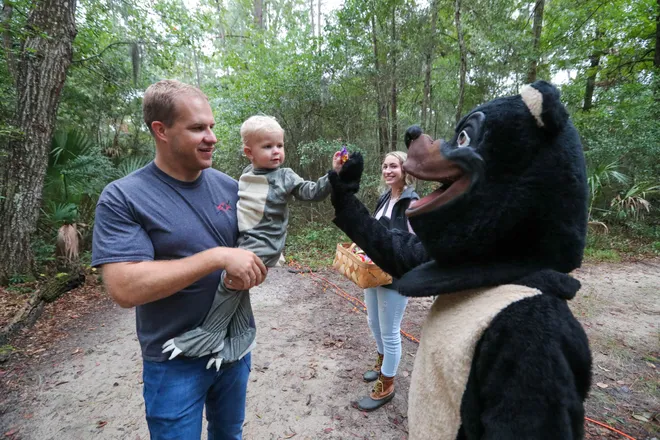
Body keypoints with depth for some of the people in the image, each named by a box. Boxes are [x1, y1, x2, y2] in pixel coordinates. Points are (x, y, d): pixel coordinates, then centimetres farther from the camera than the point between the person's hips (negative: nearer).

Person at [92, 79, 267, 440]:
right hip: (175, 361, -4)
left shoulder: (228, 186, -2)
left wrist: (252, 268, -16)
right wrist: (219, 257, -28)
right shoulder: (122, 198, -15)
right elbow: (125, 288, -24)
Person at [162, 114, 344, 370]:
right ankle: (242, 337, 23)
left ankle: (206, 337, -7)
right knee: (238, 286, 9)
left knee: (233, 280, -21)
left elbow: (313, 193, -11)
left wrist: (334, 174, -22)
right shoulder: (246, 175, 11)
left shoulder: (285, 178, -4)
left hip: (262, 244, -7)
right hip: (240, 240, 7)